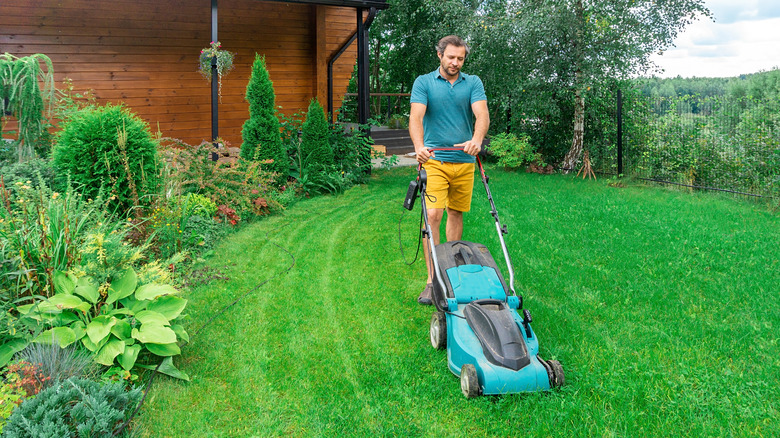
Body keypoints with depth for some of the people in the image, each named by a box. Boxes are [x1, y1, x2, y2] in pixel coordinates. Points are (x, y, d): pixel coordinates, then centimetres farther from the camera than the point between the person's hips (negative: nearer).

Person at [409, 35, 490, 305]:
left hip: (464, 161, 3)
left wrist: (476, 140, -31)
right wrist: (419, 146, -32)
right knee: (433, 215, -12)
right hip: (434, 159, -2)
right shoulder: (423, 82, 1)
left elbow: (482, 114, -10)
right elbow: (416, 116, -12)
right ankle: (432, 279, -8)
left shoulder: (473, 83, 6)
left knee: (456, 214, 11)